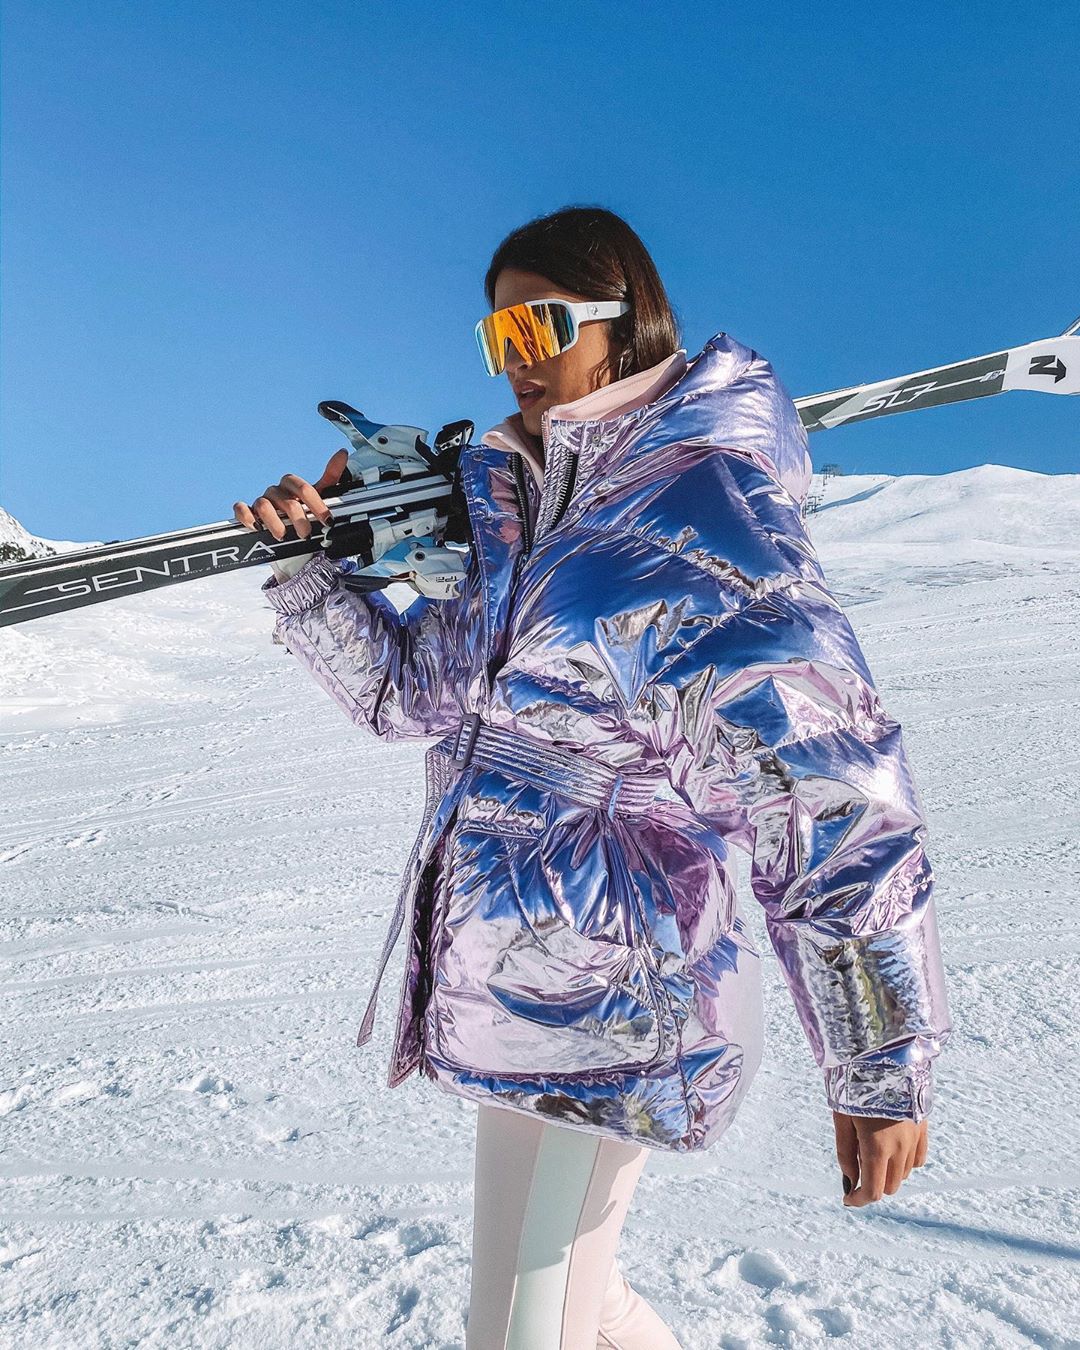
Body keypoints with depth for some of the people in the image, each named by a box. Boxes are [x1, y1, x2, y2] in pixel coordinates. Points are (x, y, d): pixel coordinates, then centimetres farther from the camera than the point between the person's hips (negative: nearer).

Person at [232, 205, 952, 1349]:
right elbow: (408, 687, 17)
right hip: (513, 988, 8)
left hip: (605, 1002, -8)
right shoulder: (518, 510, 9)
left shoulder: (701, 504, -14)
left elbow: (828, 779, -18)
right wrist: (309, 565, 2)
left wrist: (884, 1060, -16)